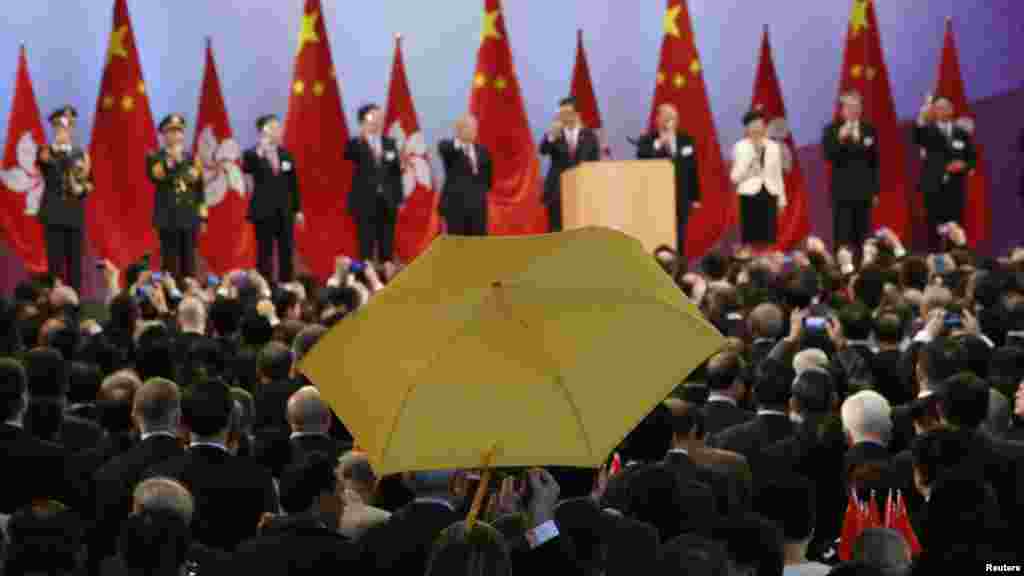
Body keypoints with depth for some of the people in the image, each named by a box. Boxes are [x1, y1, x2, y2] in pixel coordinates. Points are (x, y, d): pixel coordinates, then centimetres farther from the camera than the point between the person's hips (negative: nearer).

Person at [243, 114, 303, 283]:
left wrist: (298, 209, 10)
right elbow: (246, 169, -25)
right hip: (264, 211, -4)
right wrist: (259, 152, -36)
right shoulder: (252, 154, -3)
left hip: (285, 212, 4)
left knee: (287, 253, 4)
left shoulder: (286, 155, 11)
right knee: (265, 253, -1)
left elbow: (294, 184, 13)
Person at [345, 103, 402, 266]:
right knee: (366, 242, -4)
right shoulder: (356, 143, -1)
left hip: (387, 200, 4)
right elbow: (348, 156, -25)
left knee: (387, 243, 5)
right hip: (365, 200, -4)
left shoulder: (390, 143, 12)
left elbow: (396, 172, 11)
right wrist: (361, 139, -39)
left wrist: (399, 198, 5)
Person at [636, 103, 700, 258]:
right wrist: (659, 144, -24)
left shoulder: (687, 140, 10)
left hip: (681, 199, 3)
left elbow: (693, 169, 12)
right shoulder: (647, 141, 1)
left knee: (679, 241, 4)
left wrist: (695, 197, 9)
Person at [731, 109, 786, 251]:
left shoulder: (773, 146, 8)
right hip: (750, 195, -3)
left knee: (769, 236, 0)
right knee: (751, 236, -4)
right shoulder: (741, 147, -2)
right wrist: (751, 155, -16)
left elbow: (778, 174, 15)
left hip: (769, 194, 3)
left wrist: (782, 198, 11)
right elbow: (735, 177, -8)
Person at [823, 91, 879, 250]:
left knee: (862, 236, 3)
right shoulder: (832, 130, -1)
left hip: (864, 191, 3)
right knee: (842, 237, -5)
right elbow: (828, 156, -13)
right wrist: (840, 139, -27)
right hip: (842, 191, -3)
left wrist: (875, 191, 9)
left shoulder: (869, 130, 9)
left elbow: (875, 163, 11)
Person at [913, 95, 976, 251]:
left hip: (955, 187, 2)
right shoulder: (928, 130, 3)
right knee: (934, 227, -2)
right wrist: (922, 118, -36)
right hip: (934, 187, -2)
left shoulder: (962, 133, 11)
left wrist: (964, 165, -10)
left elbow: (972, 158, 13)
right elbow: (917, 139, -19)